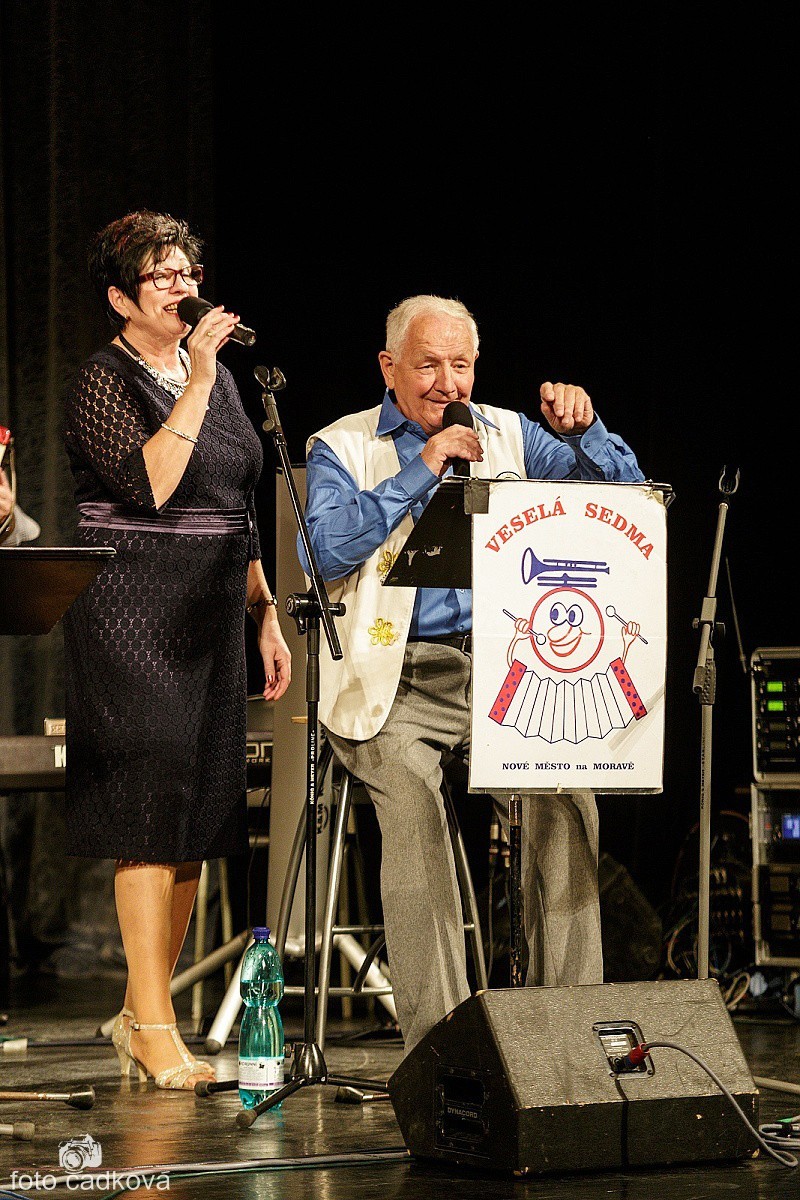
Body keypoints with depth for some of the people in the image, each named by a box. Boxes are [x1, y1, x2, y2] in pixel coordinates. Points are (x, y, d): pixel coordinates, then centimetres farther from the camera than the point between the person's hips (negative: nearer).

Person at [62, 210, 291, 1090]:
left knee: (199, 816, 7)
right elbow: (149, 486, -20)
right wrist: (195, 386, -20)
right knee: (150, 812, -11)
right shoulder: (101, 383, -6)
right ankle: (152, 1025, -9)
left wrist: (266, 616, 16)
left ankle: (143, 1013, 15)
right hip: (132, 614, -7)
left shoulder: (216, 378, 16)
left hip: (212, 617, 7)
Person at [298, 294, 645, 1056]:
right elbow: (323, 549, -12)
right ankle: (435, 1036, -29)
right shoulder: (341, 448, 6)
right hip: (394, 679, -3)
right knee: (411, 783, -32)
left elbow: (624, 492, 10)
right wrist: (421, 470, -11)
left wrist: (582, 432, -9)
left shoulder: (508, 436, 15)